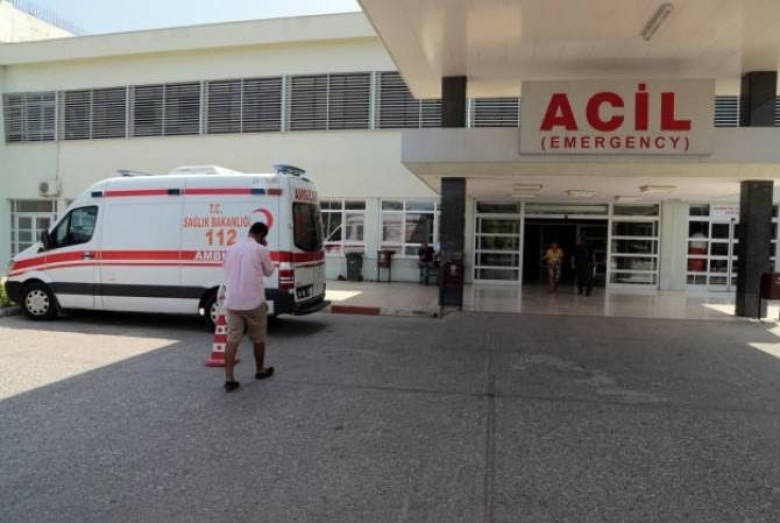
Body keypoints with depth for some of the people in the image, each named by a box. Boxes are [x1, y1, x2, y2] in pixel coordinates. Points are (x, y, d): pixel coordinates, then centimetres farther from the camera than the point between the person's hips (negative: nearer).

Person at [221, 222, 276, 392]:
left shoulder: (231, 249, 11)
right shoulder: (260, 250, -6)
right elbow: (269, 271, 7)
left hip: (232, 302, 4)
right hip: (254, 302, -4)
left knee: (232, 339, 2)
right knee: (258, 338, 15)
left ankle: (229, 378, -6)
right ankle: (260, 370, 30)